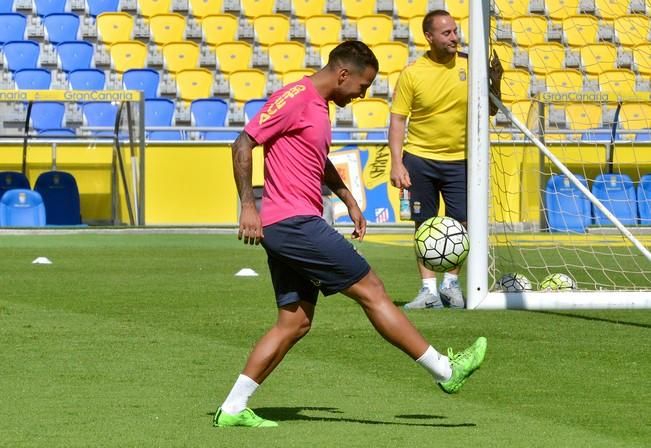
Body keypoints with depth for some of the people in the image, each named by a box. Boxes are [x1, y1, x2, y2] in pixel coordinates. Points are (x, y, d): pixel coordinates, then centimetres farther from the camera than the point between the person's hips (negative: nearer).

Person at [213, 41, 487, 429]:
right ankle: (446, 370, 1)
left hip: (291, 228, 10)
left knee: (295, 323, 7)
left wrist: (350, 201, 28)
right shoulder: (295, 98, -12)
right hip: (295, 221, -10)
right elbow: (243, 144, -16)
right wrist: (248, 205, -20)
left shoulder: (318, 105, 19)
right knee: (370, 289, -5)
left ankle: (233, 409, 5)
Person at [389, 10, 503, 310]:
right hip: (420, 159, -1)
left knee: (460, 224, -3)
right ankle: (428, 289, 12)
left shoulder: (468, 66, -2)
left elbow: (490, 111, 6)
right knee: (424, 226, 4)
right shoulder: (412, 74, -7)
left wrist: (495, 83, -13)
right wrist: (397, 163, -11)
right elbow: (397, 119, -3)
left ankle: (451, 284, 14)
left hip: (459, 161, 1)